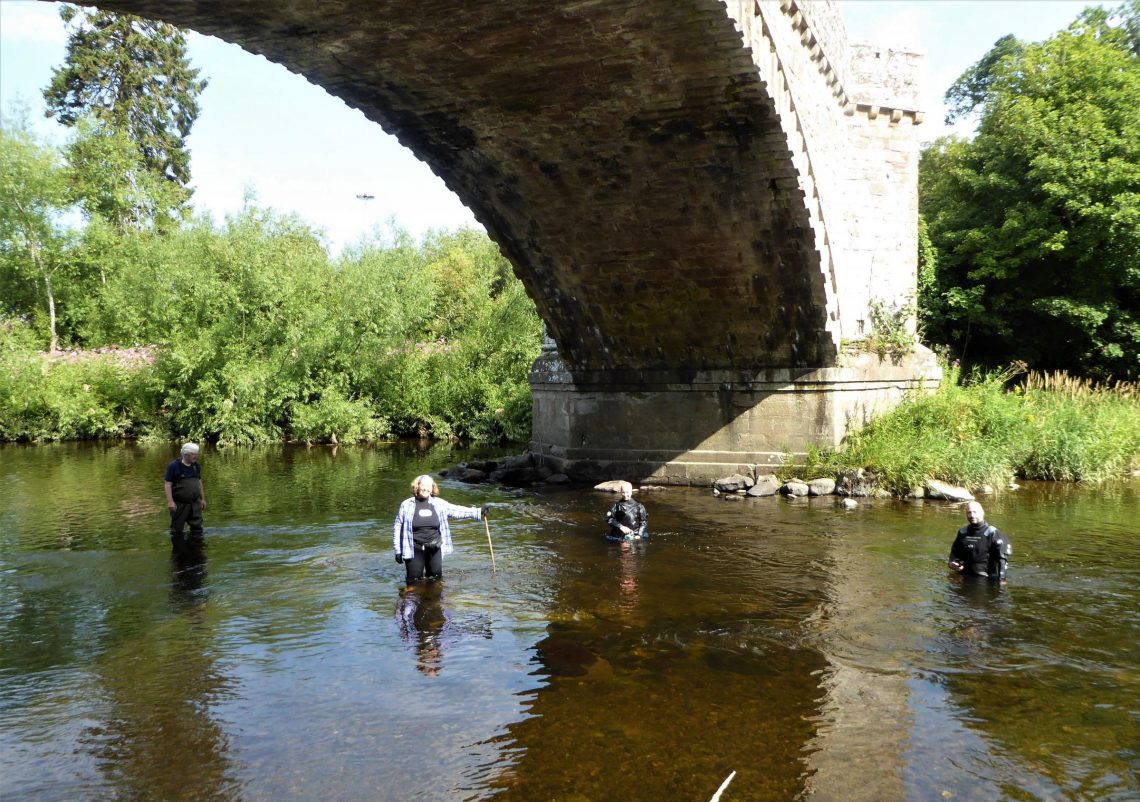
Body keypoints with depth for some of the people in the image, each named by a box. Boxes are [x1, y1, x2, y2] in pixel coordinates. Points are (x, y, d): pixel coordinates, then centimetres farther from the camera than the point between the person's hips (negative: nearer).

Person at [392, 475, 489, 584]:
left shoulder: (439, 504, 4)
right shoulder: (406, 505, -2)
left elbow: (457, 510, 4)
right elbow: (397, 528, 1)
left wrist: (479, 511, -4)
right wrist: (398, 550, -1)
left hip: (434, 549, 3)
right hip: (415, 550, -3)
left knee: (435, 581, 12)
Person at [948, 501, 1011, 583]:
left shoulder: (992, 533, -6)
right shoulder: (962, 532, 11)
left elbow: (1002, 558, -10)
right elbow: (955, 552, 25)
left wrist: (1001, 579, -16)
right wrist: (952, 563, 4)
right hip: (964, 577, 5)